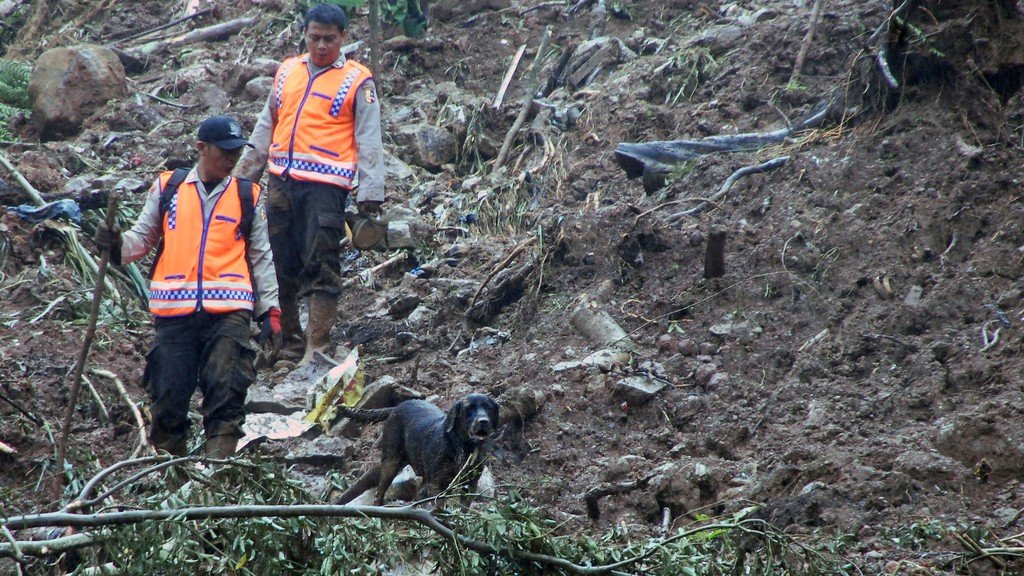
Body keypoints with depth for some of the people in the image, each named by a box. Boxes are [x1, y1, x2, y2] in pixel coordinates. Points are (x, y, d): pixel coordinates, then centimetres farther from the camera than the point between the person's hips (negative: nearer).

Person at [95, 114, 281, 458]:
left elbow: (261, 258, 12)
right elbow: (143, 237, 15)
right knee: (168, 397, 0)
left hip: (229, 310, 0)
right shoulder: (167, 188, 12)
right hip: (174, 311, 0)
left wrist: (270, 310, 4)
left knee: (225, 394, -11)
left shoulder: (249, 197, 12)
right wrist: (118, 246, -7)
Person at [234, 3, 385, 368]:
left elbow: (369, 141, -4)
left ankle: (317, 348, -8)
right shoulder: (287, 71, 16)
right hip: (281, 183, 5)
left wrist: (370, 192, -11)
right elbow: (266, 128, 23)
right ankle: (288, 344, 16)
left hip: (325, 186, -5)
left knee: (321, 267, -9)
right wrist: (244, 174, 22)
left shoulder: (357, 81, 0)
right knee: (280, 266, 6)